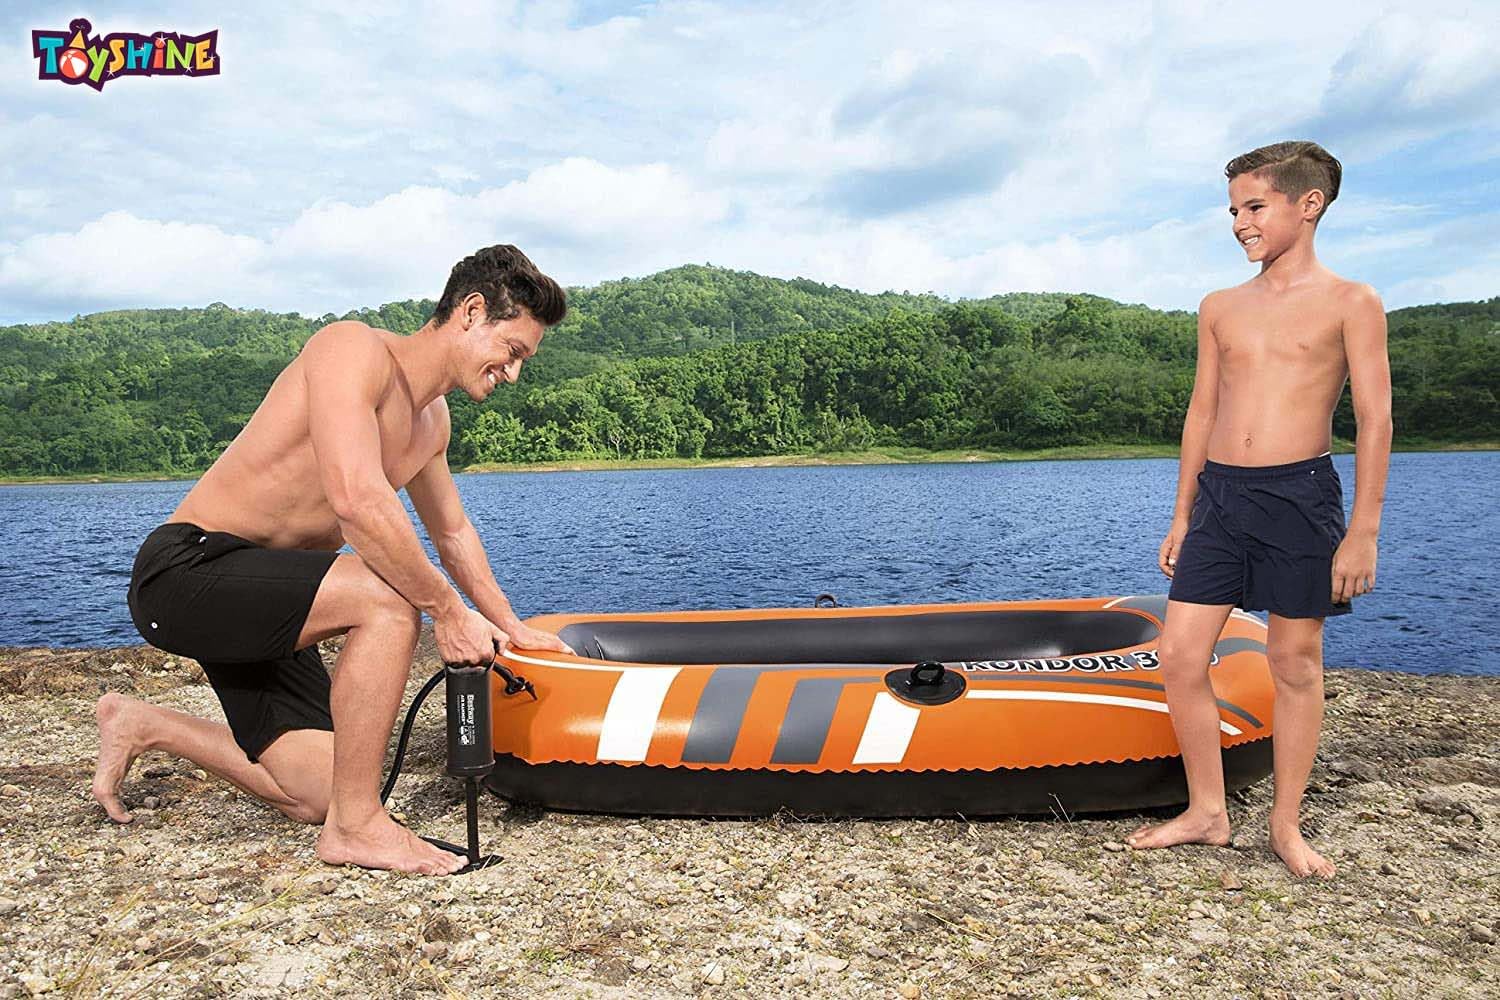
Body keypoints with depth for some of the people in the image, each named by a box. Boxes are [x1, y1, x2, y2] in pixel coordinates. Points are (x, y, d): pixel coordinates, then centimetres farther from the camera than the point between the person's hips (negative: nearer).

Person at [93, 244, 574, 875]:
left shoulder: (430, 418, 10)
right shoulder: (354, 349, -19)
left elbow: (452, 530, 24)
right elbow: (358, 501, -33)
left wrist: (511, 628, 26)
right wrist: (447, 610, -25)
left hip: (256, 597, 9)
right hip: (186, 568, -9)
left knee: (315, 796, 7)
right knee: (388, 601, -32)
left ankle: (142, 725, 28)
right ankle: (356, 825, -17)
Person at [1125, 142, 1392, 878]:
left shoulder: (1350, 304, 0)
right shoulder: (1220, 309, 11)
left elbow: (1374, 421, -4)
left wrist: (1363, 531, -10)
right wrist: (1181, 517, 12)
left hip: (1300, 494, -4)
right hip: (1218, 495, 4)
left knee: (1296, 664, 5)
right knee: (1181, 656, -1)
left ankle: (1286, 824, 20)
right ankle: (1207, 813, 14)